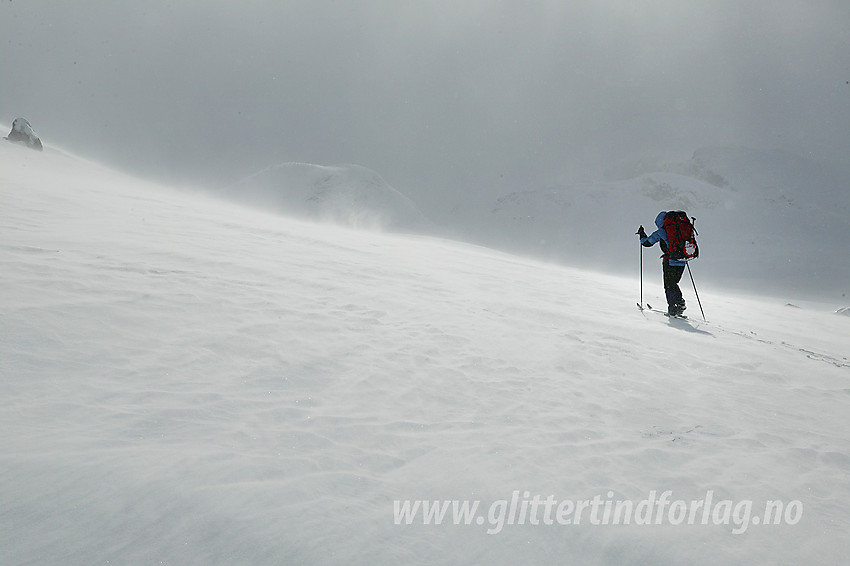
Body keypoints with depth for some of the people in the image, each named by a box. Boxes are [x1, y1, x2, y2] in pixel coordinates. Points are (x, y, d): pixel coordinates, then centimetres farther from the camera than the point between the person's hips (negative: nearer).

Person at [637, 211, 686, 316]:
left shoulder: (660, 232, -3)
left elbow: (647, 242, 6)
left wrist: (642, 234, 22)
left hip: (670, 261, -5)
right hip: (682, 261, 5)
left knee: (669, 286, 6)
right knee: (674, 284, 23)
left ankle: (672, 309, 3)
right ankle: (680, 303, 12)